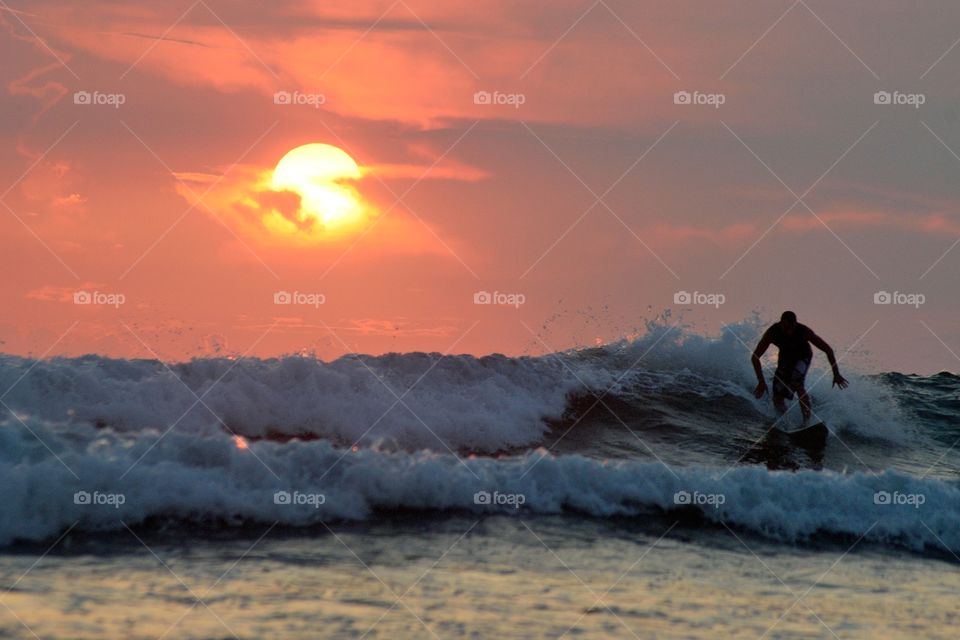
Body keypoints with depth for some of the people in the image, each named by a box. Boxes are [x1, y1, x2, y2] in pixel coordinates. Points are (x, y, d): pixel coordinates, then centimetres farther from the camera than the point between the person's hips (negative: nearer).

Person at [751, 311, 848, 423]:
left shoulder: (804, 331, -34)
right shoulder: (772, 332, -31)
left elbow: (828, 350, -25)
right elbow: (755, 357, -29)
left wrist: (836, 374, -26)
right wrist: (761, 381, -38)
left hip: (802, 356, -2)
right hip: (785, 358, 2)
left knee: (796, 384, -33)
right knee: (778, 399, -6)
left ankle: (808, 420, -28)